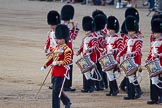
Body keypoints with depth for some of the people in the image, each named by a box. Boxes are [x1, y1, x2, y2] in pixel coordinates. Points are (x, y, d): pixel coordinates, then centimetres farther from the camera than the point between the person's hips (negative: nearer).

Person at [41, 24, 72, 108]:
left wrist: (57, 63, -27)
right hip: (54, 72, 9)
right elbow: (51, 58, 19)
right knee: (56, 89, 14)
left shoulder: (67, 50, -12)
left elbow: (67, 61, -18)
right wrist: (45, 66, 11)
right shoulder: (56, 48, 13)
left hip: (61, 72, -9)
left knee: (56, 90, -9)